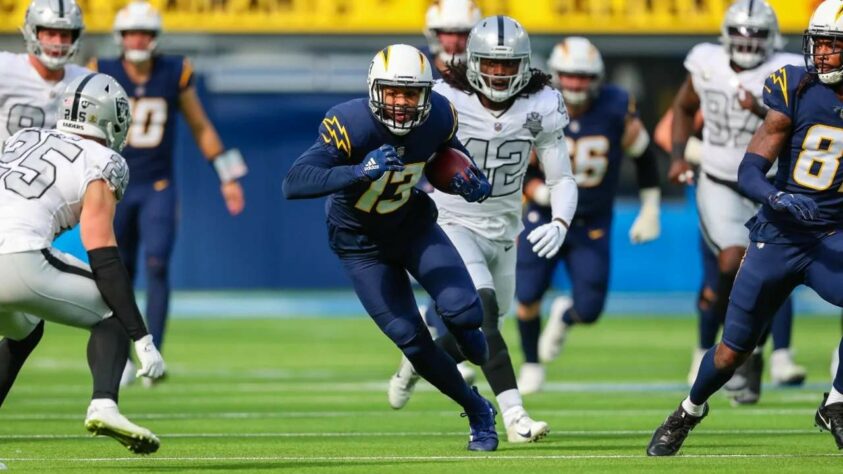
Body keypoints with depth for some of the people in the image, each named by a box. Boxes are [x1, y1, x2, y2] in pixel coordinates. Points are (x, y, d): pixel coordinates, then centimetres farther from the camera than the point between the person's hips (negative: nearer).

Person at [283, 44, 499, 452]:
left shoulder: (438, 118, -17)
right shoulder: (350, 125, -32)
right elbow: (293, 183, -42)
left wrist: (471, 180, -11)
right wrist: (359, 172, -54)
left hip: (413, 225, 3)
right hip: (362, 244, -3)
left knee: (464, 313, -19)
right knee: (410, 338, -7)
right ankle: (476, 411, 15)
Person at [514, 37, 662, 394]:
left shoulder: (616, 110, -15)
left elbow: (643, 156, 2)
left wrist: (650, 211, 5)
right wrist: (544, 193, -30)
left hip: (592, 226, 0)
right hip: (544, 218, 0)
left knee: (588, 310, -6)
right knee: (527, 297, -3)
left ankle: (565, 316, 33)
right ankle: (532, 364, 26)